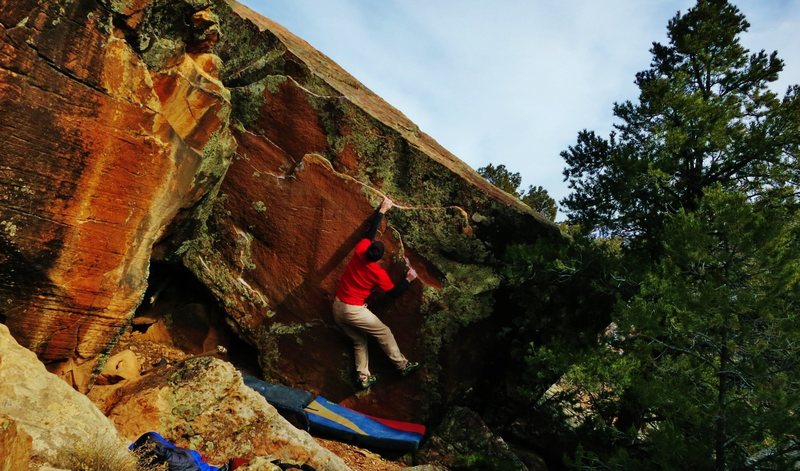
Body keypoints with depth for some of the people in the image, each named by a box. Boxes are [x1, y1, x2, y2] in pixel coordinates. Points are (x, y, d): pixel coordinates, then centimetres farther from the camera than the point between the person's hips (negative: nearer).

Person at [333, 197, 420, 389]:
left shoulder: (359, 252, -6)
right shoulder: (378, 273, -15)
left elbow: (370, 232, 9)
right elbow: (394, 292, -1)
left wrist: (382, 210, 17)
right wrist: (408, 279, 10)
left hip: (337, 307, 7)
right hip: (353, 310, -7)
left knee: (359, 340, 16)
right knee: (384, 333, 4)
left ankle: (363, 377, 15)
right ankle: (402, 365, 10)